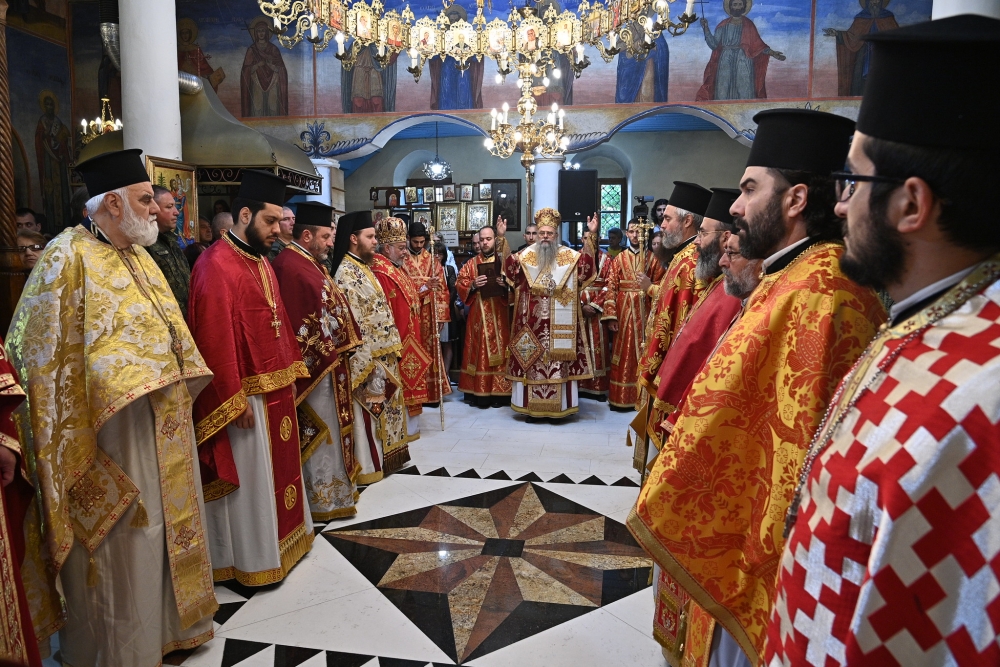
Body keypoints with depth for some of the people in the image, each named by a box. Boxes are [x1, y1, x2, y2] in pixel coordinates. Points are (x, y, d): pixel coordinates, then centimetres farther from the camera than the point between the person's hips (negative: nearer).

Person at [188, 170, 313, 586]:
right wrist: (235, 399, -21)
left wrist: (292, 371, 12)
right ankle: (252, 558, 20)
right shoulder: (216, 265, -17)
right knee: (249, 476, 4)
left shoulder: (260, 261, 12)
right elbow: (215, 340, -21)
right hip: (246, 393, -9)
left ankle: (282, 537, 36)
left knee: (278, 466, 19)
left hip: (277, 388, 9)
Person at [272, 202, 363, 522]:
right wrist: (325, 355, -20)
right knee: (319, 430, 0)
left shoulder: (310, 264, 14)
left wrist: (340, 347, 12)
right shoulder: (290, 267, -18)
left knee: (330, 428, 17)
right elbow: (298, 325, -24)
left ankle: (333, 488, 29)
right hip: (315, 366, -10)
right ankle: (322, 499, 13)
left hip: (330, 362, 10)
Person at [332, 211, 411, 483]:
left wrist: (391, 349, 17)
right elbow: (352, 322, -21)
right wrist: (368, 362, -22)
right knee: (370, 408, 0)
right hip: (368, 355, -10)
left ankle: (382, 455, 30)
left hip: (382, 352, 10)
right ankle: (368, 464, 11)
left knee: (384, 404, 17)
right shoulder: (347, 273, -16)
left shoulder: (363, 267, 13)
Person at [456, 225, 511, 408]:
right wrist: (473, 285, -14)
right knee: (479, 351, 1)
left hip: (500, 316, -1)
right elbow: (460, 285, 4)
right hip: (478, 316, 1)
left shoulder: (504, 261, 7)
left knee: (500, 350, -1)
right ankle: (480, 392, 5)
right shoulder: (470, 264, 10)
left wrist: (506, 284, -18)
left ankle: (500, 392, 5)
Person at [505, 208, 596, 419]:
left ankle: (558, 406, 10)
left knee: (558, 360, 0)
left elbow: (586, 266, -8)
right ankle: (531, 405, 13)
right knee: (531, 359, 4)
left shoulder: (569, 255, 6)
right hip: (532, 321, 1)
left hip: (559, 324, -1)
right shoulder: (526, 254, 10)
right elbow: (509, 268, -3)